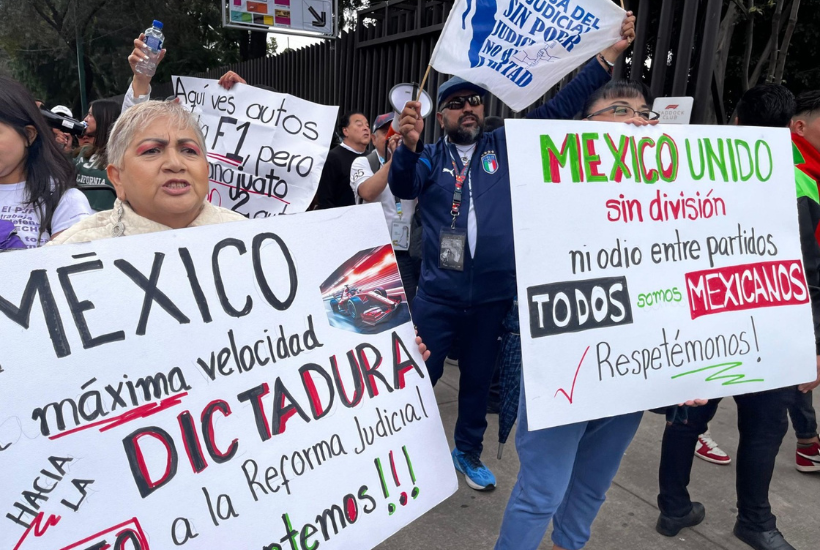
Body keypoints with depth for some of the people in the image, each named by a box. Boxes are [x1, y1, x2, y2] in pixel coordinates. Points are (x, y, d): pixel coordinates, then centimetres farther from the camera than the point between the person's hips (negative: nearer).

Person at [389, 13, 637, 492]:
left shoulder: (507, 145, 5)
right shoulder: (430, 157, 1)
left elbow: (560, 108, 3)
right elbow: (402, 188, -18)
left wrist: (610, 54, -4)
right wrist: (408, 145, -39)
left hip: (495, 294, 2)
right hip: (439, 294, -2)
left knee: (479, 379, 17)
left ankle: (469, 452, 39)